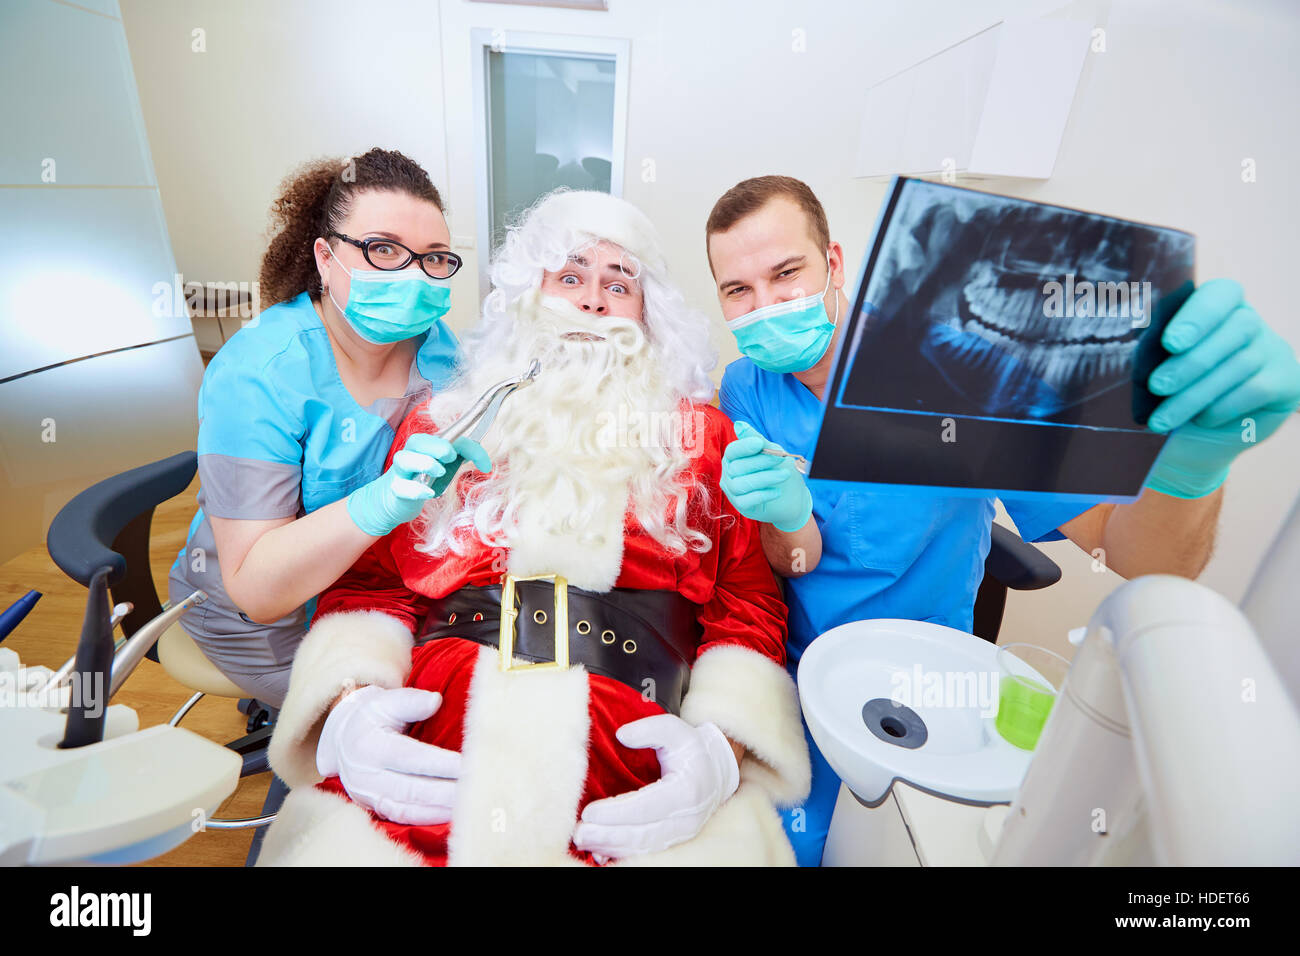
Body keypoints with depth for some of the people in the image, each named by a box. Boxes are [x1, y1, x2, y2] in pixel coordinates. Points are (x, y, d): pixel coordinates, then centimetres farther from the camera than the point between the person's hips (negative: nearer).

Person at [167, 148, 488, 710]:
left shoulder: (435, 342, -8)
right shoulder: (256, 375, -25)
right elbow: (254, 589, -27)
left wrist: (467, 455, -22)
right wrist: (382, 501, -42)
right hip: (269, 621, -5)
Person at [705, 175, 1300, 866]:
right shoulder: (745, 390, -6)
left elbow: (1144, 564, -18)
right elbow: (795, 563, -9)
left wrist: (1187, 464, -40)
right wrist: (787, 518, -32)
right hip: (783, 668, 3)